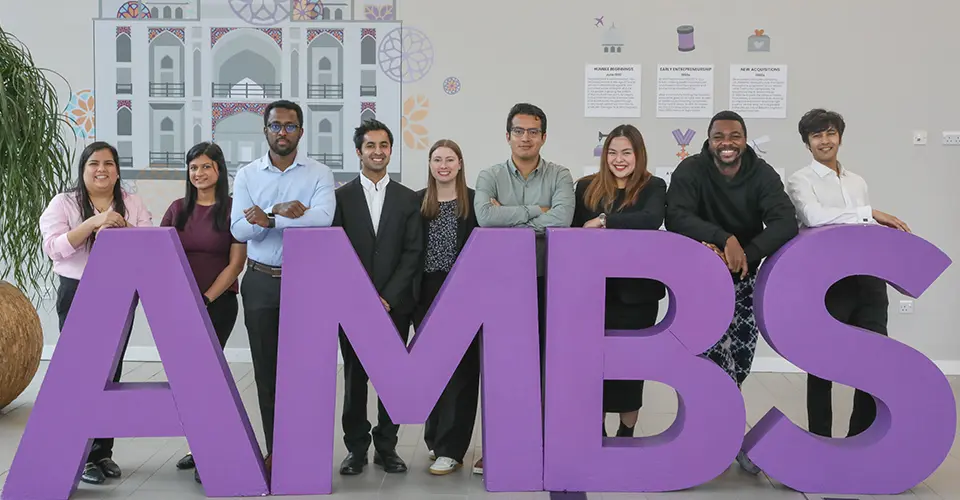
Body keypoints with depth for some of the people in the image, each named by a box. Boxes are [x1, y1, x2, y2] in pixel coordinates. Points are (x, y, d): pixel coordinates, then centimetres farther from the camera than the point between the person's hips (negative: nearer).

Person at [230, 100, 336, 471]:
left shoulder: (319, 174, 0)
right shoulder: (247, 175, 6)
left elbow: (323, 217, -19)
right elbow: (239, 229, -6)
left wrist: (268, 219, -18)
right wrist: (280, 210, -19)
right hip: (261, 282, 2)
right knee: (266, 367, 8)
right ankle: (274, 448, 19)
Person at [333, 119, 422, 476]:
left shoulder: (408, 199, 7)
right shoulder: (341, 197, 4)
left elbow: (413, 253, 1)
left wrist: (388, 297, -8)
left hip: (395, 304, 1)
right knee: (354, 376, 4)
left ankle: (387, 446, 16)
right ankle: (356, 448, 15)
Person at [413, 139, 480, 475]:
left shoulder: (475, 201, 0)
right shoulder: (417, 202, 7)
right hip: (427, 294, 3)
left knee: (459, 368, -2)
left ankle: (450, 449, 3)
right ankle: (435, 437, 26)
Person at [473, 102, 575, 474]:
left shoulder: (559, 176, 4)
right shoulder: (490, 176, 6)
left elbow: (562, 219, -15)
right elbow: (485, 216, -14)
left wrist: (508, 217, -11)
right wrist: (536, 211, -12)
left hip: (546, 279, 0)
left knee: (545, 359, 4)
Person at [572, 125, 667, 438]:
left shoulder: (654, 187, -1)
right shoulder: (586, 187, 6)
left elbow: (652, 220, -21)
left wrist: (604, 221, -23)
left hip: (636, 292, -1)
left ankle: (627, 435, 23)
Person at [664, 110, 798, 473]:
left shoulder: (763, 175, -9)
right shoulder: (691, 171, -13)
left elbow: (785, 223, -22)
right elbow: (676, 218, -27)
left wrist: (745, 255, -37)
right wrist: (725, 239, -40)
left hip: (744, 274, 3)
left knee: (741, 354, 5)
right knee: (714, 344, -18)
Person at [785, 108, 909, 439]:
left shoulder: (858, 182, 20)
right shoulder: (801, 181, -1)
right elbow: (814, 216, -21)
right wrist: (870, 213, -19)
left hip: (866, 280, 6)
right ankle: (821, 444, 17)